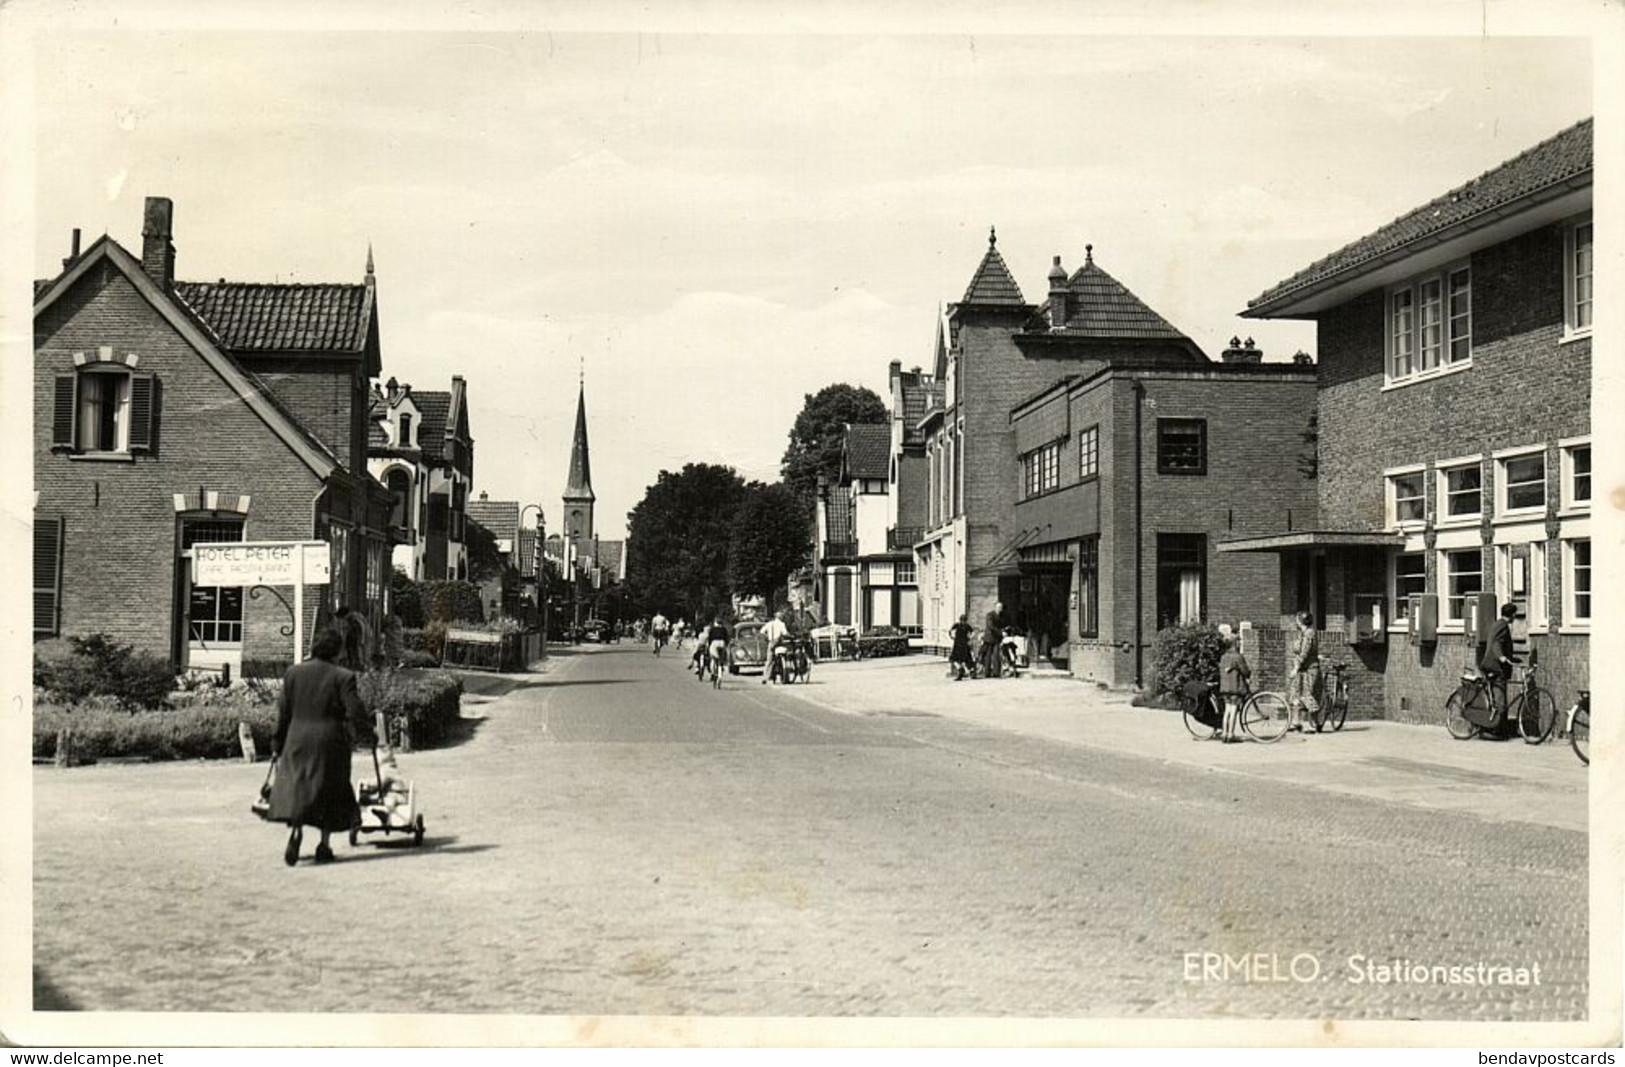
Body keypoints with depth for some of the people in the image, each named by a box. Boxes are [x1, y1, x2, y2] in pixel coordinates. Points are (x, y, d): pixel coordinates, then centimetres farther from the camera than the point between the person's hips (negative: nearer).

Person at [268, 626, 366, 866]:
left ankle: (295, 830, -21)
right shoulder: (343, 676, -8)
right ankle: (324, 846, 11)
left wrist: (277, 745, 10)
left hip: (298, 741, 2)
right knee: (329, 792, 10)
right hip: (330, 742, -2)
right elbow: (356, 712, -14)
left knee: (295, 788, 4)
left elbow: (284, 713, 4)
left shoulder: (293, 672, 2)